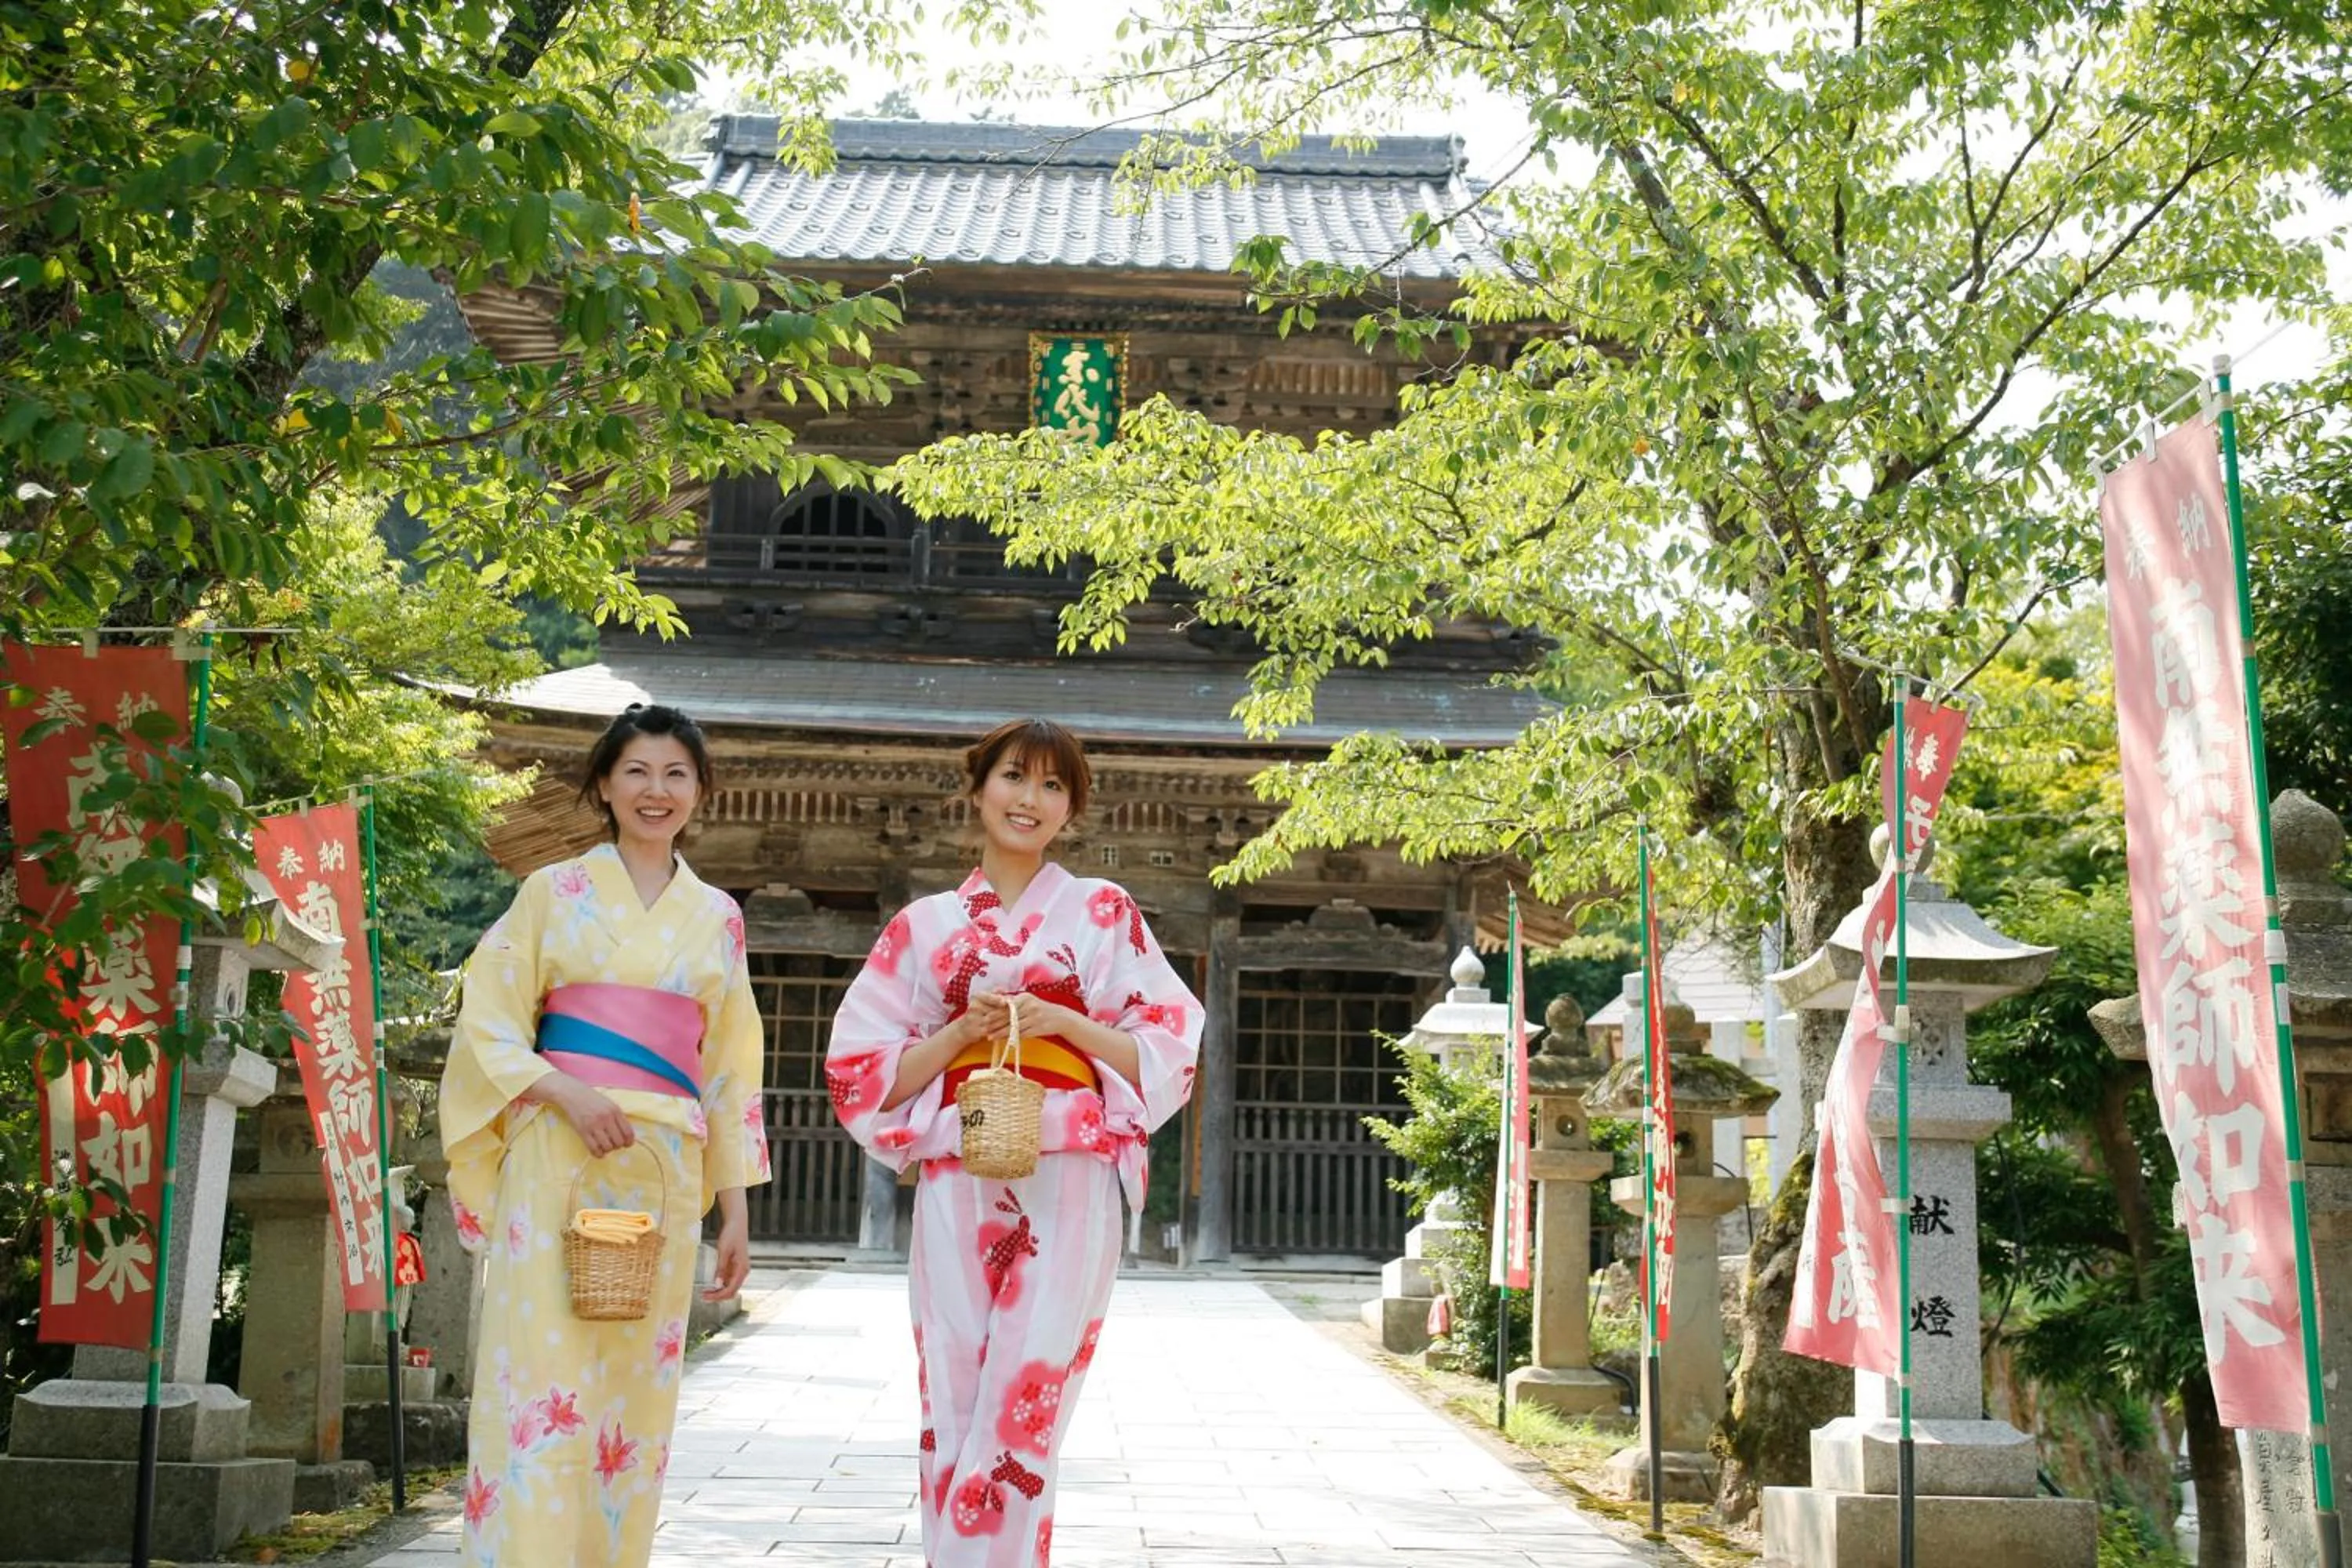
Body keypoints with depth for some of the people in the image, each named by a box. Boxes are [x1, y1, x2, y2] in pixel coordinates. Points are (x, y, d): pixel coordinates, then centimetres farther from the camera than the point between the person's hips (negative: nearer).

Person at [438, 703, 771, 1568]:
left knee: (634, 1388, 4)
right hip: (557, 1152, -3)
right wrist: (565, 1092, -16)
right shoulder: (554, 891, 6)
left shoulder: (717, 916, 15)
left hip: (666, 1171, 3)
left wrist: (735, 1205, 11)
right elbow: (489, 1025, 2)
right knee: (541, 1378, -9)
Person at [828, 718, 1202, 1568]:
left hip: (1068, 1184, -2)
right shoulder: (923, 925, 13)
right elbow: (865, 1069, 10)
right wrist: (964, 1029, -6)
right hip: (956, 1186, 2)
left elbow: (1168, 1051, 5)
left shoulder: (1104, 912, 9)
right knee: (953, 1408, 0)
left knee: (1022, 1409, -8)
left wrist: (1061, 1020, -9)